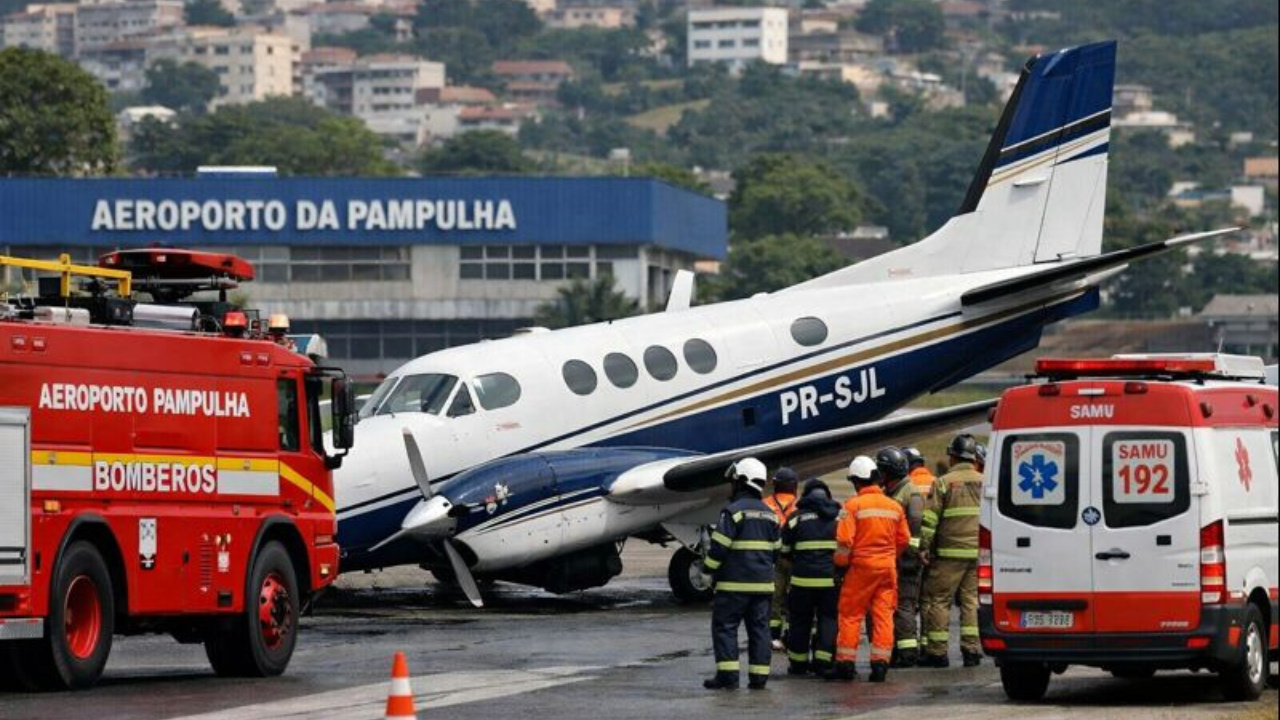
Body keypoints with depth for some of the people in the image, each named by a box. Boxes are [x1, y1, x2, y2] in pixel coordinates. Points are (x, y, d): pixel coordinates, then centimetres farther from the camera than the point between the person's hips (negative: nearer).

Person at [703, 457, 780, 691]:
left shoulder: (734, 511, -12)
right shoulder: (769, 514, 12)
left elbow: (719, 547, -14)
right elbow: (775, 549, 18)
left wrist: (710, 569, -1)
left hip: (735, 583, -7)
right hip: (763, 583, 7)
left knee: (724, 626, -2)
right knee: (759, 628, 8)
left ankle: (728, 674, -9)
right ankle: (759, 676, 6)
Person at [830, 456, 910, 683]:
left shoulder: (854, 505, -9)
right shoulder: (894, 506, 6)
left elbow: (844, 540, -13)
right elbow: (904, 539, 12)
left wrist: (841, 562, 2)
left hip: (862, 565, -4)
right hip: (888, 567, 4)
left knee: (851, 615, 4)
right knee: (884, 615, 6)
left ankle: (845, 664, 5)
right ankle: (880, 664, 3)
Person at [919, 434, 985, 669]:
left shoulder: (944, 482, -4)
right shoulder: (985, 482, 10)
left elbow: (931, 518, -8)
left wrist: (924, 546, -4)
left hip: (951, 553, -4)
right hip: (980, 552, 4)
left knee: (938, 599, 2)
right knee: (972, 600, 9)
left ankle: (937, 651, 1)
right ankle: (972, 649, 3)